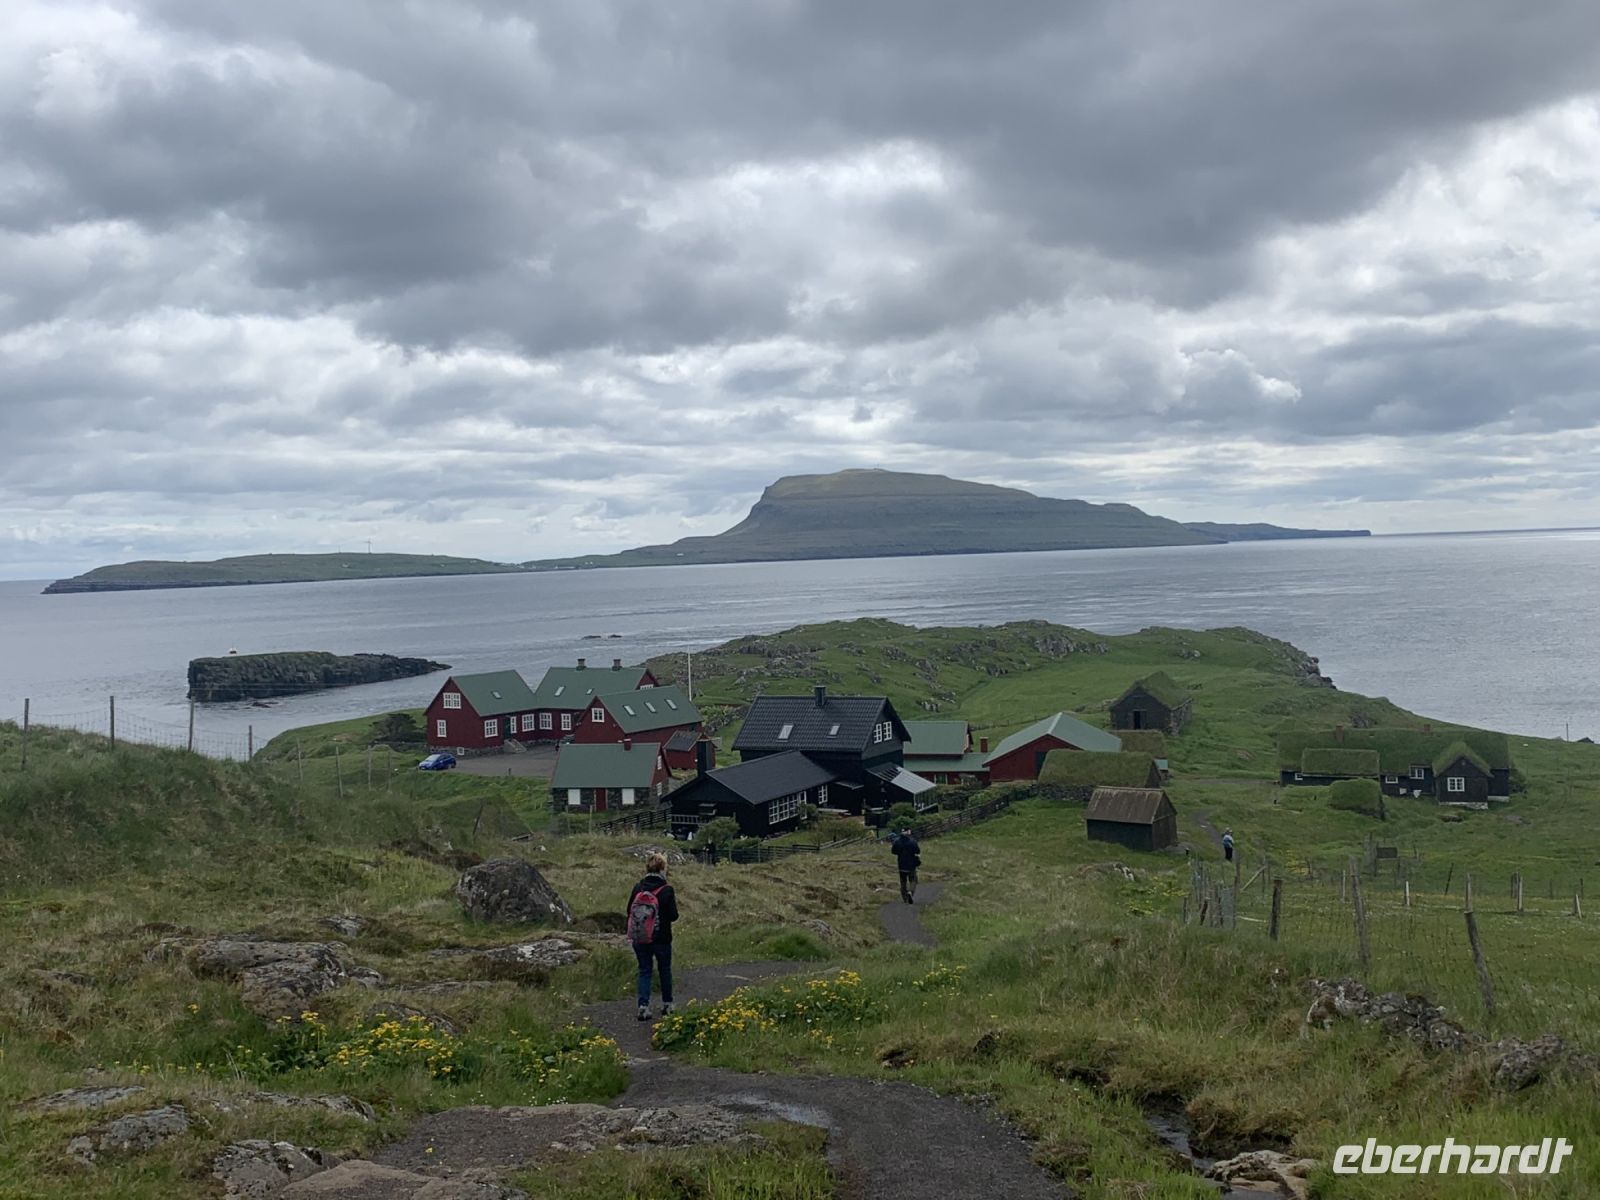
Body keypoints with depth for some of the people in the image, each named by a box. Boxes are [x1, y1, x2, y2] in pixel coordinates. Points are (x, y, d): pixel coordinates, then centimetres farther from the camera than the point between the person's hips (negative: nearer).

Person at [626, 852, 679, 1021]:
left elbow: (629, 911, 2)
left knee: (644, 971, 11)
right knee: (665, 970, 17)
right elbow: (673, 916, -14)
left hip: (639, 939, 2)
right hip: (661, 939, -2)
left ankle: (643, 1006, -2)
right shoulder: (667, 890, -15)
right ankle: (667, 1004, 28)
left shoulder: (638, 888, -4)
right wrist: (673, 902, 5)